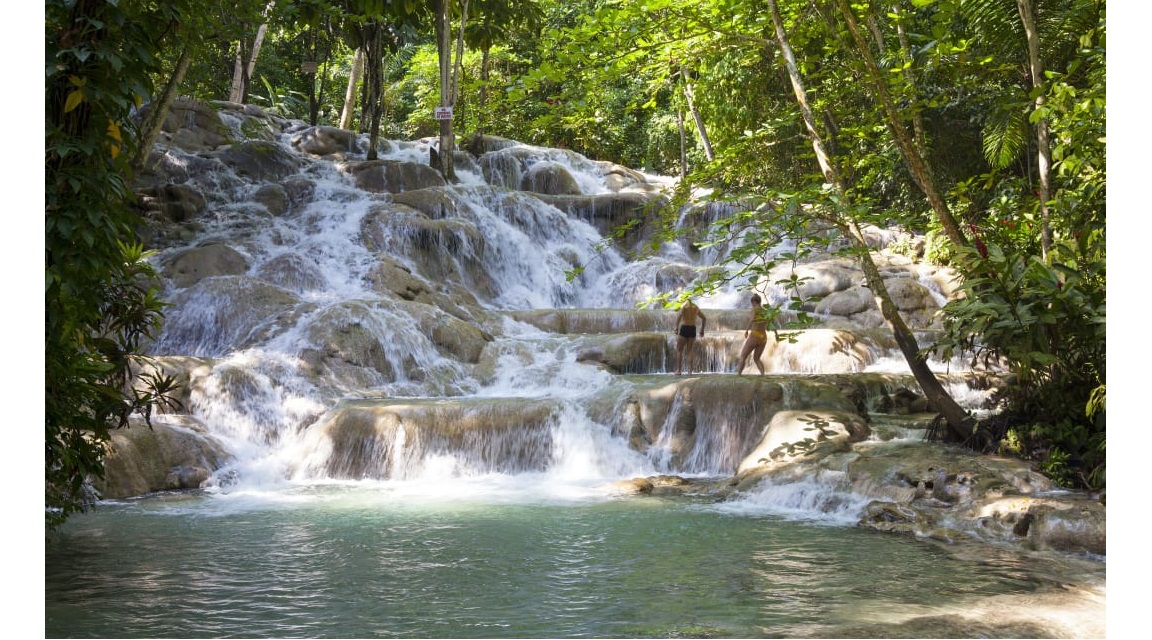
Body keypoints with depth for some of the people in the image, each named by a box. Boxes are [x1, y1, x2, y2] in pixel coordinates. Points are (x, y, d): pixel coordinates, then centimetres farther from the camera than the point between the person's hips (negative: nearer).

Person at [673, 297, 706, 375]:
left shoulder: (683, 306, -1)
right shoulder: (696, 307, 15)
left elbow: (679, 315, -20)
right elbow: (704, 318, 19)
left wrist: (676, 327, -20)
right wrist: (702, 330, 25)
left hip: (684, 329, -4)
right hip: (693, 329, 4)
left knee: (679, 350, 4)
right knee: (690, 351, 9)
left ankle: (678, 370, -1)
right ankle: (690, 371, 2)